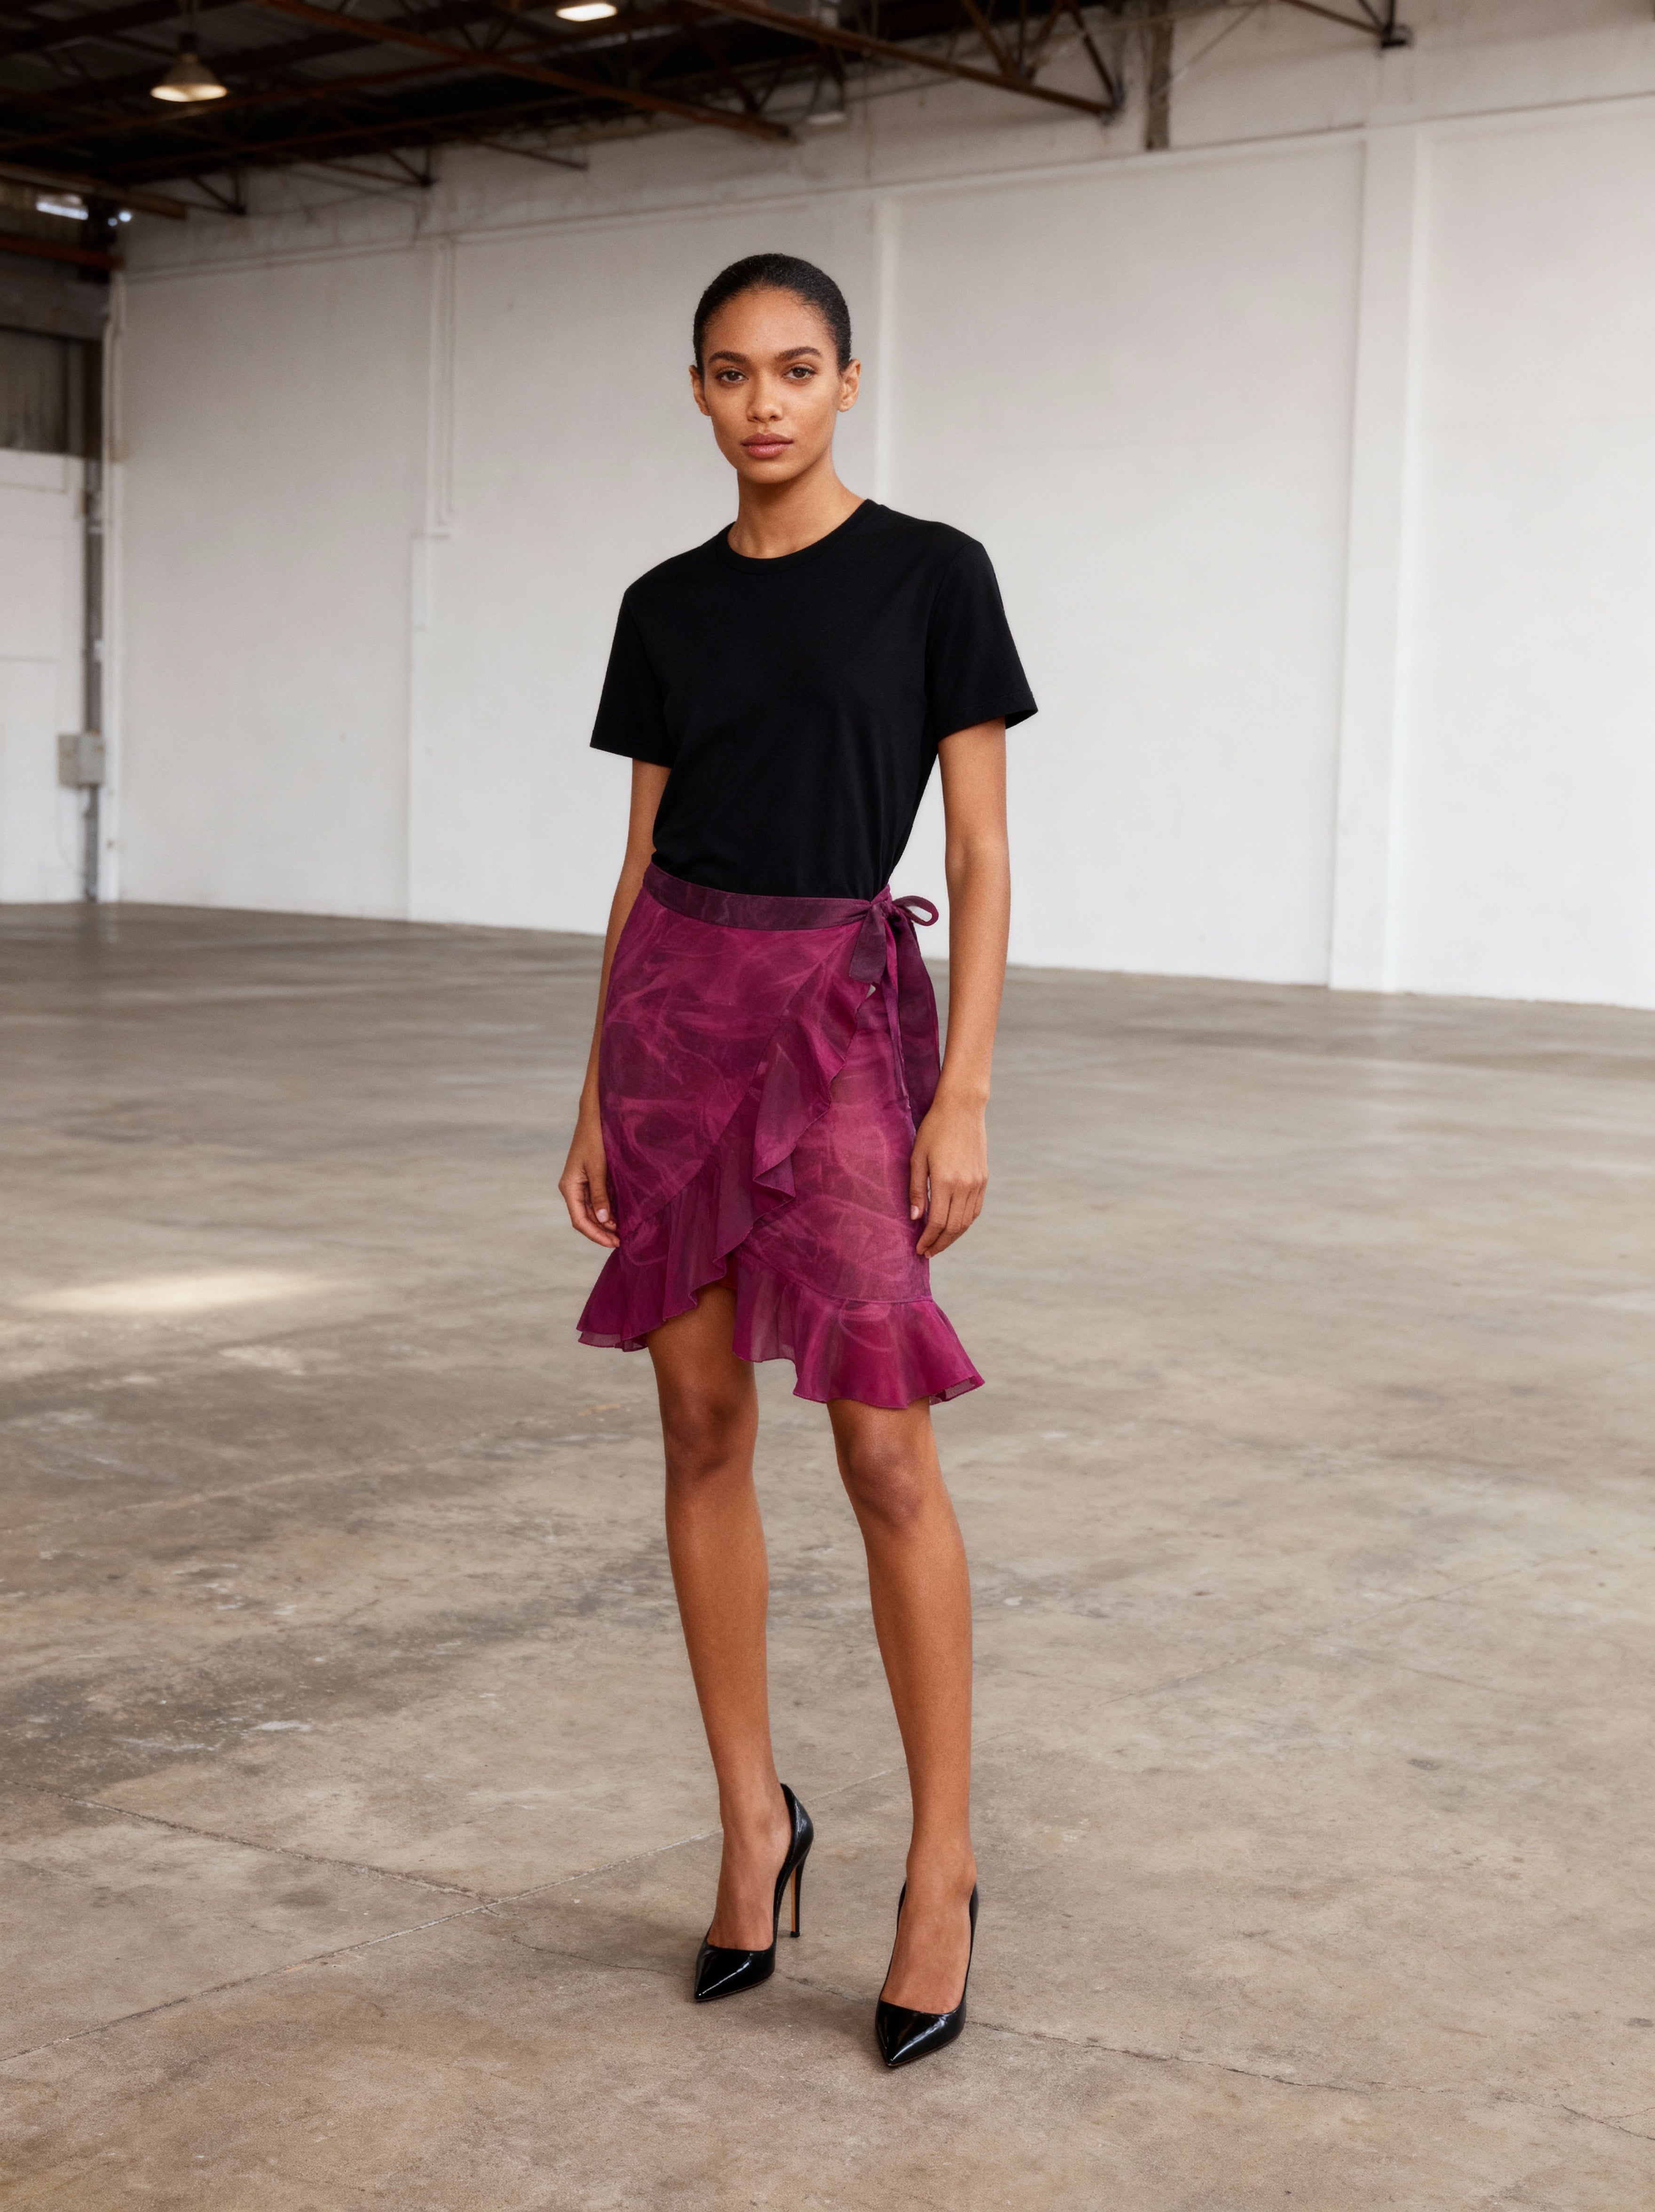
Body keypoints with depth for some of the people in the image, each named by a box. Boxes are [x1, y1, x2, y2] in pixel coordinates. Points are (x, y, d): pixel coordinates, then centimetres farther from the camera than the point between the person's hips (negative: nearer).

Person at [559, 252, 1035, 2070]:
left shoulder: (930, 575, -2)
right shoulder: (667, 606, 10)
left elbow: (980, 853, -5)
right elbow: (645, 862, 13)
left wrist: (964, 1092, -12)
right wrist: (597, 1096, 9)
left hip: (844, 1007, -4)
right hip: (676, 1009, 5)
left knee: (884, 1451, -7)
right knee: (703, 1429, 6)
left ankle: (941, 1865, 6)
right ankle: (754, 1819, 20)